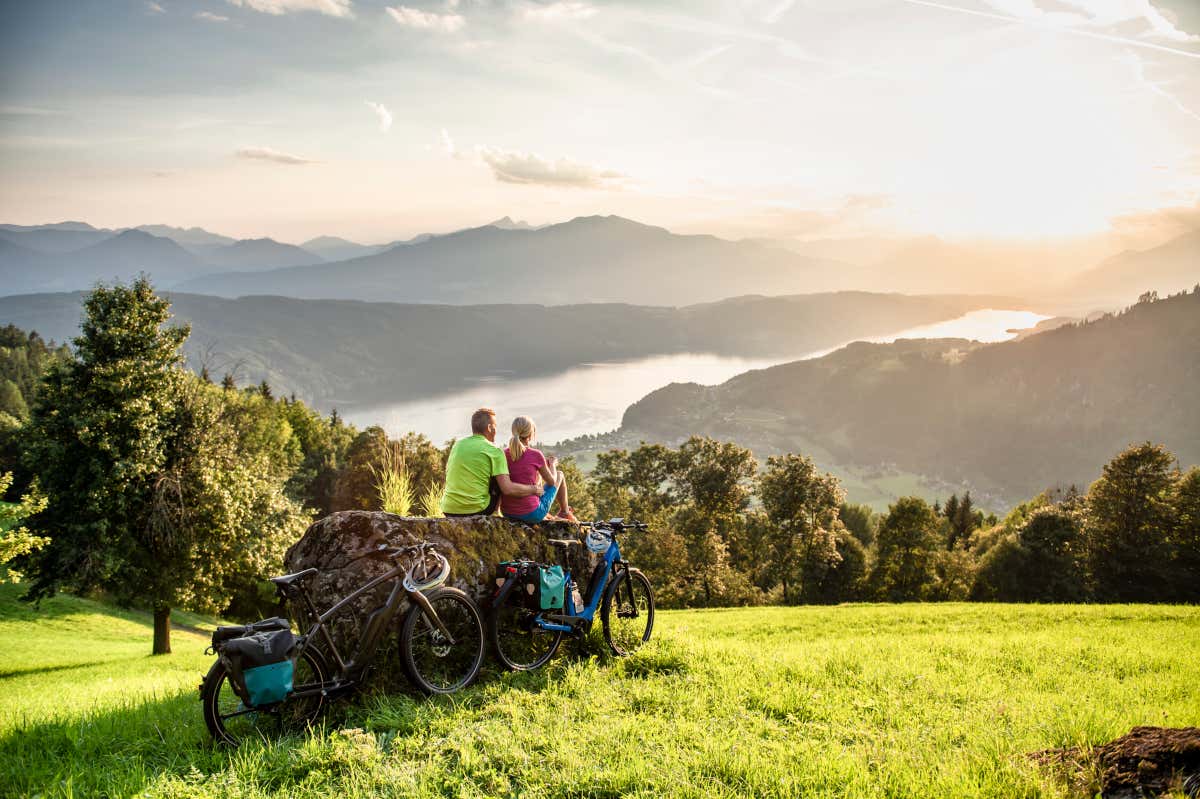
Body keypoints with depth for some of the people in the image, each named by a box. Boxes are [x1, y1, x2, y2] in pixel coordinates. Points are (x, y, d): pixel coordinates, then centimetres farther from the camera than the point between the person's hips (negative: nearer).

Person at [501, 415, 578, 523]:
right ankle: (565, 512, 39)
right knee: (559, 474, 18)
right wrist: (552, 464, 18)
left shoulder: (504, 453, -2)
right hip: (532, 514, -5)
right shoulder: (535, 455, -15)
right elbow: (551, 481, 0)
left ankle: (547, 515, 50)